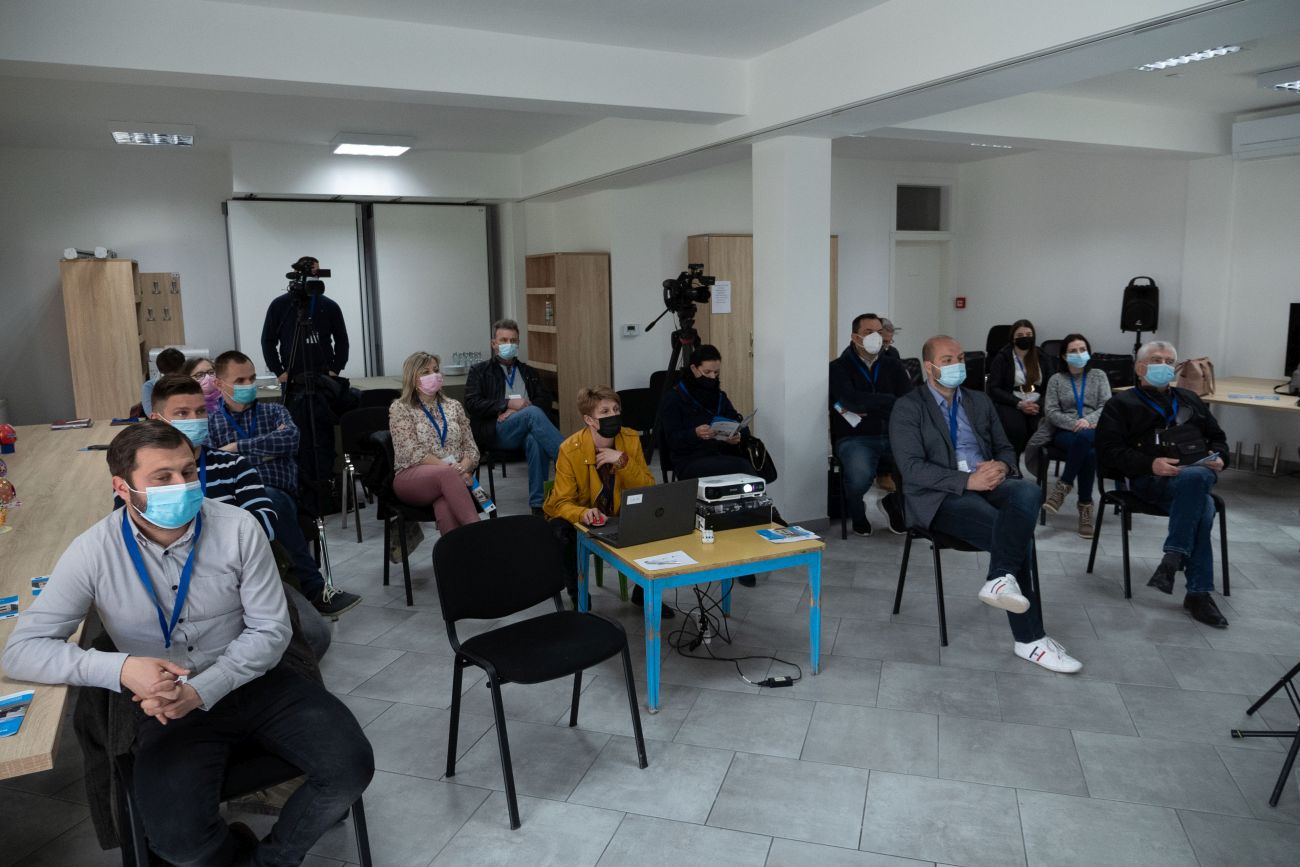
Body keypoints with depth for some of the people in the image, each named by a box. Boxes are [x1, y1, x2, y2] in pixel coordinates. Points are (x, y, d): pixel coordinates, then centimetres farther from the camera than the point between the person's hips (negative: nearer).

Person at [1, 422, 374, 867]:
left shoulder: (238, 528, -12)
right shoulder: (94, 551, -12)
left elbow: (271, 629, -8)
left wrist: (203, 690, -22)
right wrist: (121, 668, -26)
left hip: (255, 682, 1)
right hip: (170, 702, 0)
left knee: (350, 767, -16)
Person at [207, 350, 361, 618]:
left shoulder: (274, 412, 22)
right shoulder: (210, 423, 18)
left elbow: (291, 438, -3)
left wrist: (237, 447, -2)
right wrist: (265, 450, -4)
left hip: (280, 496, 1)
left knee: (270, 498, -37)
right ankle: (315, 589, -30)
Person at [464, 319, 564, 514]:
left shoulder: (528, 372, 28)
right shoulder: (479, 371, 19)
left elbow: (545, 400, 12)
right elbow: (472, 404, 3)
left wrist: (518, 410, -8)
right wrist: (508, 404, -9)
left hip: (526, 431, 2)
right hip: (494, 432, -2)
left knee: (535, 440, -37)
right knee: (533, 413, -33)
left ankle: (538, 504, -36)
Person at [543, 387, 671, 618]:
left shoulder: (631, 439, -10)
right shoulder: (571, 449, -20)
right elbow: (562, 503, -17)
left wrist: (623, 461, -28)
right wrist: (583, 514, -40)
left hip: (620, 516, 3)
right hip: (580, 519, -3)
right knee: (562, 536, -34)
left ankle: (644, 592, 6)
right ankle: (578, 596, -5)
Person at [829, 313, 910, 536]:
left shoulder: (893, 366, 16)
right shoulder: (839, 368, 4)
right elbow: (852, 400, -16)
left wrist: (866, 409, -9)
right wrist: (891, 401, -9)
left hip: (893, 436, 4)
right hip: (854, 438, -3)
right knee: (860, 474, -36)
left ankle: (894, 502, 9)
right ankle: (857, 514, 4)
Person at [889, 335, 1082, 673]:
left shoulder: (980, 402, 20)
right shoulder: (908, 407, 0)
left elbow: (1006, 448, 22)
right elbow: (912, 468, -10)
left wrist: (1002, 466, -5)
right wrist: (968, 480, -22)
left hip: (988, 484, 5)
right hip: (942, 496, -5)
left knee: (1029, 492, -31)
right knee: (1020, 536, -26)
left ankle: (1001, 580, -39)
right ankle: (1029, 639, -18)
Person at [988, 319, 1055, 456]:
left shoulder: (1043, 359, 19)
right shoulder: (1001, 358, 10)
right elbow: (994, 389, 0)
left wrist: (1041, 404, -12)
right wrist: (1019, 404, -14)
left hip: (1037, 403, 3)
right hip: (1011, 403, -2)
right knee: (1015, 427, -35)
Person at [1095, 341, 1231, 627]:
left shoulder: (1189, 400, 30)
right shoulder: (1121, 404, 13)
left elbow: (1218, 437, 33)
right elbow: (1108, 452, 0)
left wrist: (1219, 458, 7)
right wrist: (1151, 464, -16)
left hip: (1200, 473, 4)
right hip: (1151, 479, -4)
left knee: (1196, 504, -36)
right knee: (1202, 507, -36)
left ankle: (1174, 558, -28)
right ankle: (1199, 592, -33)